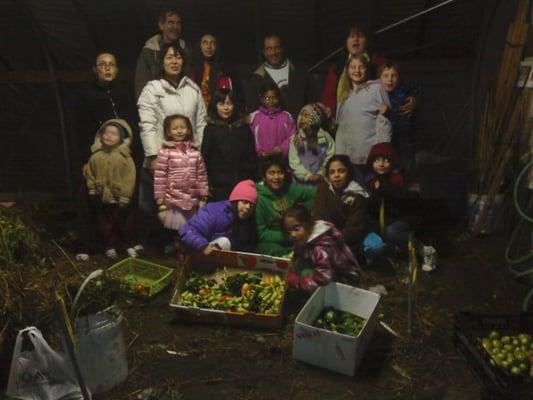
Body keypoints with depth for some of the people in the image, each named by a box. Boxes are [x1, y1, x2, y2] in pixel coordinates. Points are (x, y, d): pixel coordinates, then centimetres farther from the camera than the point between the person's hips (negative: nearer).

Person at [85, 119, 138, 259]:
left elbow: (129, 178, -14)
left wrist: (125, 196, -15)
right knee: (105, 224, 13)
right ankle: (109, 246, 29)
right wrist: (92, 191, 0)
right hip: (101, 198, 2)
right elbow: (90, 174, 4)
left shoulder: (124, 157, -13)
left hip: (119, 198, -2)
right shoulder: (96, 156, -4)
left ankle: (128, 245, 30)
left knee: (123, 223, 14)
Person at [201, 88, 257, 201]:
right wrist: (207, 184, -5)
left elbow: (252, 156, 11)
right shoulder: (211, 129, 0)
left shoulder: (244, 127, 7)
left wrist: (252, 179, 6)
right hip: (219, 185, -2)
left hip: (243, 184, 2)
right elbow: (205, 157, -1)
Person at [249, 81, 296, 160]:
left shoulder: (287, 116, 5)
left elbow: (291, 137, 1)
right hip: (261, 159, -1)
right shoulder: (254, 117, 2)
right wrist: (259, 152, -13)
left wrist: (282, 149, -14)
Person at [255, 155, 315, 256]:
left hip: (295, 241, 4)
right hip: (271, 243, -4)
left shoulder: (289, 189, 5)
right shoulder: (259, 198, -9)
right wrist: (287, 236, -16)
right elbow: (261, 233, -9)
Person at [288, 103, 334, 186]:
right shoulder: (295, 138, 0)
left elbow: (330, 158, -3)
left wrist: (320, 174, -13)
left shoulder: (326, 137, 0)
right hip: (300, 181, 1)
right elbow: (294, 162, -5)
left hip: (320, 182, 0)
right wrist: (307, 175, -13)